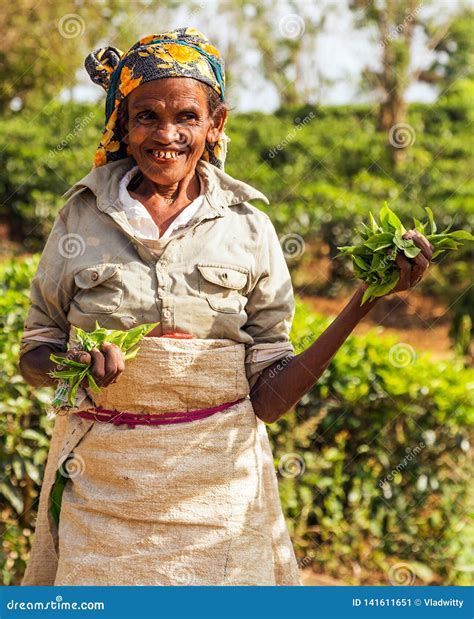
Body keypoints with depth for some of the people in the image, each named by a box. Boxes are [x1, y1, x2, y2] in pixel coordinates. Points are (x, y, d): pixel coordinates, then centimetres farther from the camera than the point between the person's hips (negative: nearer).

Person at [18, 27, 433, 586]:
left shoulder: (248, 229, -1)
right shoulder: (82, 216, 1)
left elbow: (268, 397, -3)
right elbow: (34, 355, 6)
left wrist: (365, 299, -12)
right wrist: (72, 364, -17)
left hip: (217, 479, 0)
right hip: (98, 482, 0)